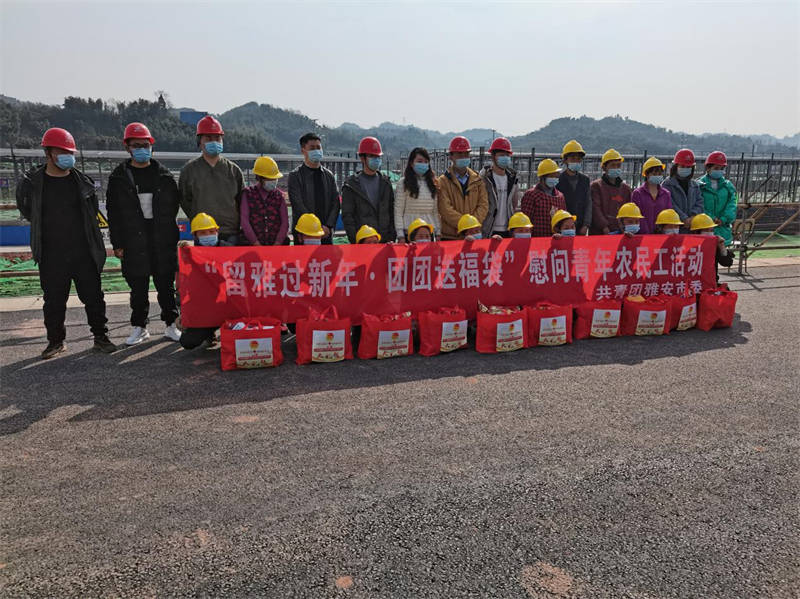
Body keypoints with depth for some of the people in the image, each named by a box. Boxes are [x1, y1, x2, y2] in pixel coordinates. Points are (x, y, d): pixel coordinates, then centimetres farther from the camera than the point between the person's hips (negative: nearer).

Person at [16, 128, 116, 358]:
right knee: (54, 300, 8)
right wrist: (53, 227, 13)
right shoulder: (32, 182, -1)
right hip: (51, 256, 0)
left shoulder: (82, 181, 3)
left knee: (93, 296, 6)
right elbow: (26, 211, 14)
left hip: (83, 254, 1)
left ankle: (100, 337, 19)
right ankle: (56, 341, 22)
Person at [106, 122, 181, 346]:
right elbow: (113, 213, 4)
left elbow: (174, 203, 9)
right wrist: (117, 243, -1)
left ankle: (170, 325, 18)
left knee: (166, 286, 6)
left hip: (163, 242, 0)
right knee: (138, 288, 7)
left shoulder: (163, 174, 7)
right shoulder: (119, 177, 5)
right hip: (134, 242, 0)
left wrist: (164, 226, 1)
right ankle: (139, 328, 20)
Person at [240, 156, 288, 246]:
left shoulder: (279, 195, 12)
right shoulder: (248, 194, 7)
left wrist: (277, 243, -6)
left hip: (276, 243, 1)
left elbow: (285, 222, 7)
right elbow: (244, 221, 0)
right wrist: (256, 244, -8)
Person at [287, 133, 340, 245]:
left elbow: (335, 203, 7)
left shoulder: (329, 175, 13)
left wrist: (328, 226, -9)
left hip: (326, 233, 4)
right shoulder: (295, 176, 0)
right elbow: (298, 205, -9)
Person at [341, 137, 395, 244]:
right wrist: (356, 240, -11)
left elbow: (391, 212, 13)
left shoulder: (386, 183, 14)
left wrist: (391, 238, 3)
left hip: (385, 241, 4)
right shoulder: (352, 185, 2)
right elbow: (347, 216, -2)